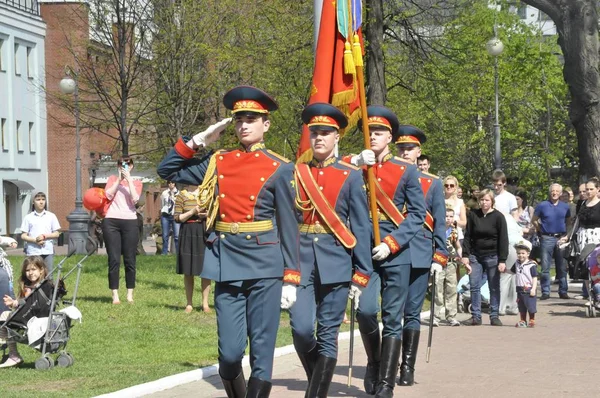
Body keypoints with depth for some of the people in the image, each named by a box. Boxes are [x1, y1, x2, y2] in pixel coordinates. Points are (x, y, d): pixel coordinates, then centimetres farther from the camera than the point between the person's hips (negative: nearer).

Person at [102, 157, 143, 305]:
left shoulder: (136, 182, 15)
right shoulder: (112, 179, 16)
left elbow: (135, 199, -4)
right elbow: (108, 195, -2)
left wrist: (129, 179, -3)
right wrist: (119, 179, -1)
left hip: (129, 222, 0)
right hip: (111, 221, 0)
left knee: (129, 260, 1)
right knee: (114, 259, -4)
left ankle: (130, 294, 7)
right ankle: (115, 295, -3)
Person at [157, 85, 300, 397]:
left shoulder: (279, 169, 1)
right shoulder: (217, 163, 11)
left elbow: (289, 227, 0)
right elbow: (167, 171, 16)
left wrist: (290, 278, -4)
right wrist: (198, 140, 7)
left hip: (264, 267, -3)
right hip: (227, 266, 3)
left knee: (262, 352, -1)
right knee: (230, 353, 1)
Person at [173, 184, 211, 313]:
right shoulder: (182, 195, 2)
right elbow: (177, 218, -3)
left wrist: (207, 214, -10)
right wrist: (193, 212, -15)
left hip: (205, 233, 1)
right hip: (188, 234, -1)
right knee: (188, 271, 2)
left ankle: (205, 303, 6)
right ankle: (189, 303, 10)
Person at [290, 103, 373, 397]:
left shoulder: (351, 176, 2)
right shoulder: (295, 173, 8)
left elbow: (361, 228, 1)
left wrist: (361, 276, -3)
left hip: (335, 264, -1)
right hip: (301, 262, 1)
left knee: (327, 335, 0)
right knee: (301, 329, -8)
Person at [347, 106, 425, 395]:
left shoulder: (406, 170, 3)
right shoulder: (353, 166, 7)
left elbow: (417, 214, -2)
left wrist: (391, 242, -12)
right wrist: (355, 166, -16)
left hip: (396, 252, 0)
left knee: (392, 320, 1)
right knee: (365, 310, -16)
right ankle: (374, 362, 11)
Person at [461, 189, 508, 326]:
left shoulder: (498, 217, -5)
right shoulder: (473, 215, 3)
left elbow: (503, 240, -6)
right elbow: (467, 236, 6)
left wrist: (502, 260, -12)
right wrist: (465, 255, -2)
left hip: (492, 256, -2)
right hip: (475, 255, 2)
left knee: (494, 288, 3)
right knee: (474, 286, 0)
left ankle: (494, 316, 9)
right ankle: (476, 316, 5)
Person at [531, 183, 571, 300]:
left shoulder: (565, 207, 9)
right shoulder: (542, 206, 2)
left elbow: (568, 222, 20)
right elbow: (534, 220, 10)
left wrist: (566, 235, 7)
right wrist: (541, 230, 1)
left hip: (561, 238, 2)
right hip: (547, 238, -2)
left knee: (562, 267, 5)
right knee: (545, 267, -2)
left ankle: (563, 291, 12)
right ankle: (545, 292, 2)